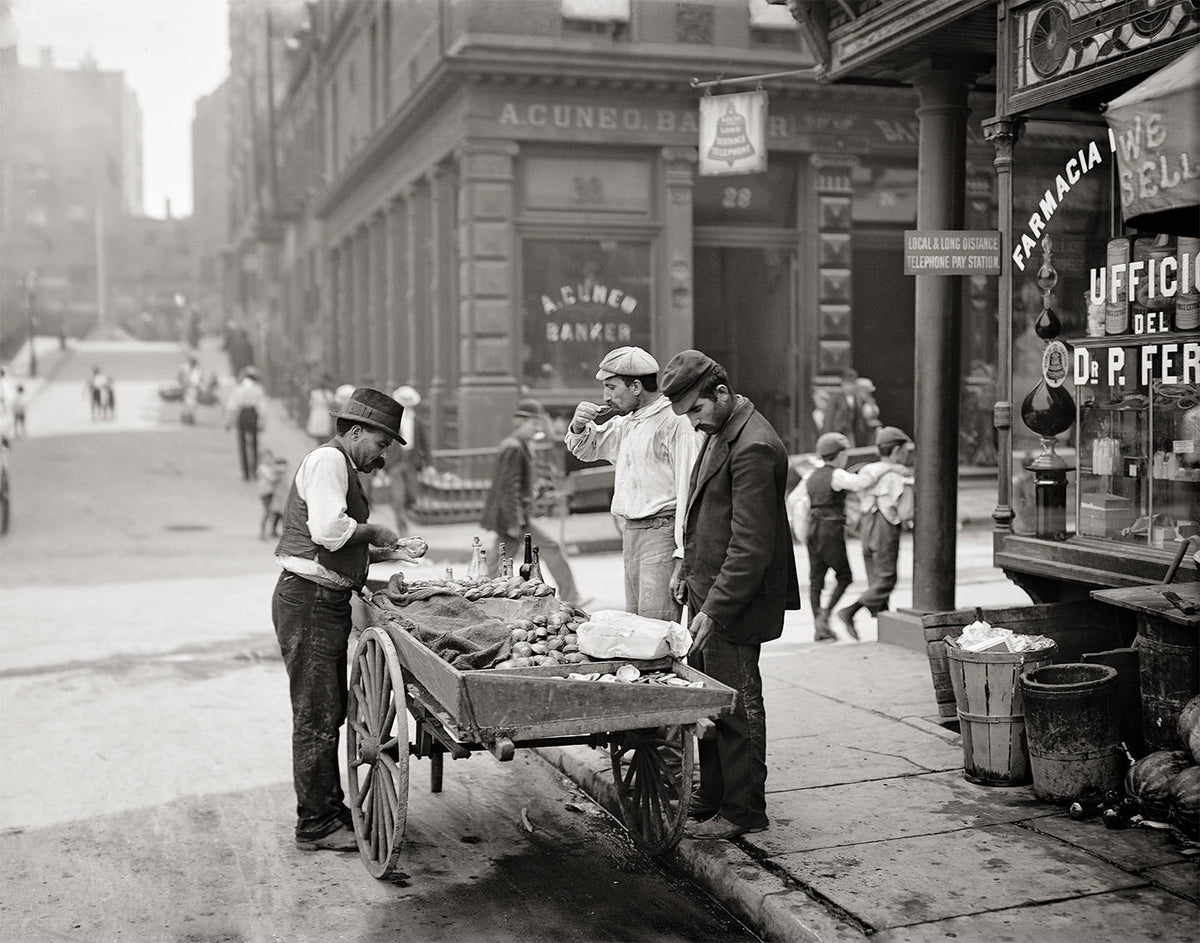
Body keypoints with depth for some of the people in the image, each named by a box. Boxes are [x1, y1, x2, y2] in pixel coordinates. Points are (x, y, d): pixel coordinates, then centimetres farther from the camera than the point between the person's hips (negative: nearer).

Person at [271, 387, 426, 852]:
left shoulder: (342, 466, 22)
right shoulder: (328, 460, -12)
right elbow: (328, 530, -27)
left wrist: (392, 552, 13)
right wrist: (372, 530, -11)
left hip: (328, 603, 11)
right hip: (309, 601, -11)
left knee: (330, 710, 17)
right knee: (316, 716, -4)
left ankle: (331, 808, 28)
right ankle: (315, 825, 5)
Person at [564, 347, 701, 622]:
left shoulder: (676, 422, -12)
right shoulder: (626, 423, 16)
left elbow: (688, 490, -17)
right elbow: (587, 450, 32)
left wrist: (682, 557, -21)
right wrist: (579, 427, 7)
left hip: (662, 532, -9)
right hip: (631, 533, 9)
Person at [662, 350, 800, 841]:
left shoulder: (752, 447, -21)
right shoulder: (718, 433, 12)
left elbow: (751, 546, -23)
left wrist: (715, 610, -22)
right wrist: (688, 570, 18)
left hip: (735, 603, -10)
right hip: (710, 593, 10)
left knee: (736, 705, 1)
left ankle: (743, 811, 13)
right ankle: (712, 798, 27)